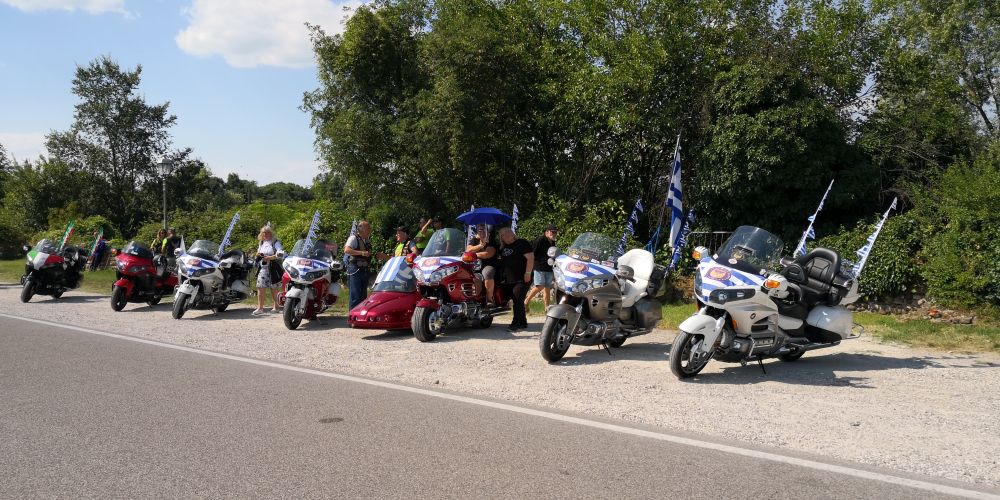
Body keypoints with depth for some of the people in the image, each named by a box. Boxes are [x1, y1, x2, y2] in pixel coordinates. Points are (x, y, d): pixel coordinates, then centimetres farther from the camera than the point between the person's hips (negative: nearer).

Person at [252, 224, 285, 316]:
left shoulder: (275, 242, -5)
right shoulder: (261, 243, 16)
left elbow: (281, 254, -19)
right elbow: (259, 253, 29)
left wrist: (269, 258, -24)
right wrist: (258, 254, 4)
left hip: (273, 268, -5)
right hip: (263, 268, 5)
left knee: (274, 288, 2)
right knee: (260, 287, -4)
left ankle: (276, 306, 15)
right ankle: (260, 308, -3)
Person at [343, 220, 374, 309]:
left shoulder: (368, 240, 18)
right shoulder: (354, 238, -7)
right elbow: (346, 250, -22)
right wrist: (362, 253, -25)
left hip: (365, 270, 8)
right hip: (355, 269, -8)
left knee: (363, 295, 11)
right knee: (355, 295, -10)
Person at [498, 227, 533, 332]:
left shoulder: (522, 243, -6)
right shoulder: (503, 248, 17)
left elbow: (530, 257, -13)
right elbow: (502, 261, 28)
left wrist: (528, 273, -20)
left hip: (522, 279, -8)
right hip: (509, 280, 8)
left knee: (518, 300, -12)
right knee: (517, 301, 10)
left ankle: (515, 323, -12)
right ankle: (523, 323, 18)